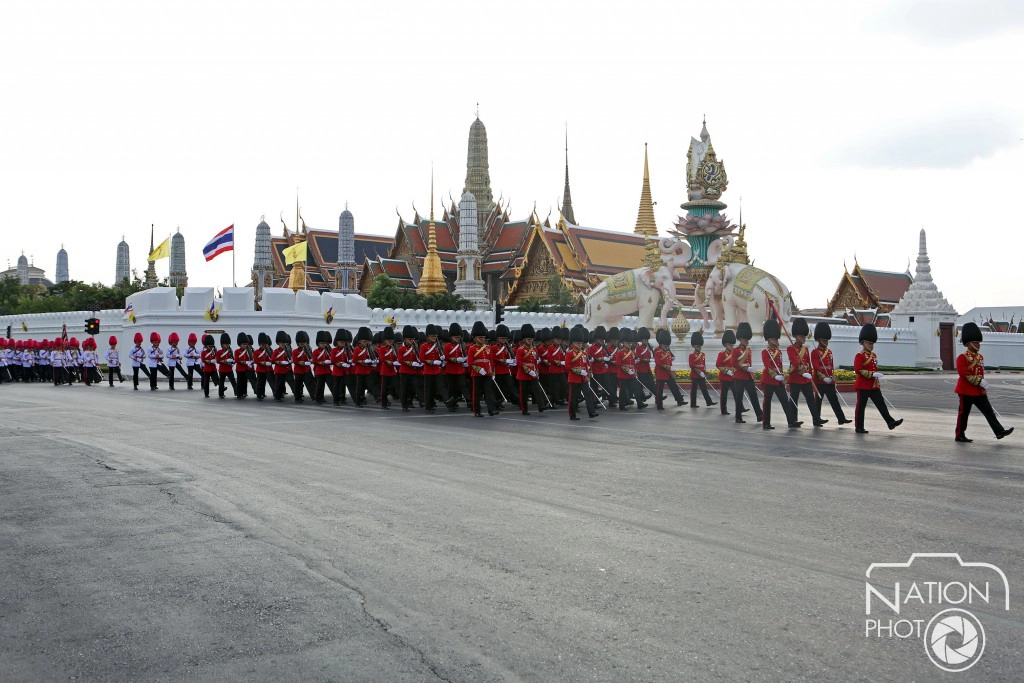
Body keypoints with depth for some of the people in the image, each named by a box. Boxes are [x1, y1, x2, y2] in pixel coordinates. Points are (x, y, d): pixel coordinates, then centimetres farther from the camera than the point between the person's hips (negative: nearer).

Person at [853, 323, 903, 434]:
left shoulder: (874, 355, 15)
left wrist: (877, 383, 23)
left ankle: (891, 422, -6)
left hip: (874, 385, 7)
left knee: (881, 403, 0)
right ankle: (859, 427, 6)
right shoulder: (859, 356, -10)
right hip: (863, 386, -7)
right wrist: (872, 374, -25)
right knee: (861, 406, 0)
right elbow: (858, 370, -19)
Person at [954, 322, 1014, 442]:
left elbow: (981, 372, 20)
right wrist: (980, 382, -22)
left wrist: (984, 386, 17)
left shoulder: (980, 357, 13)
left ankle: (999, 431, -3)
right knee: (964, 413, 1)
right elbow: (964, 374, -21)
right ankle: (960, 436, 10)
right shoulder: (962, 358, -13)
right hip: (967, 391, -8)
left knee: (989, 411, 1)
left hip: (979, 391, 8)